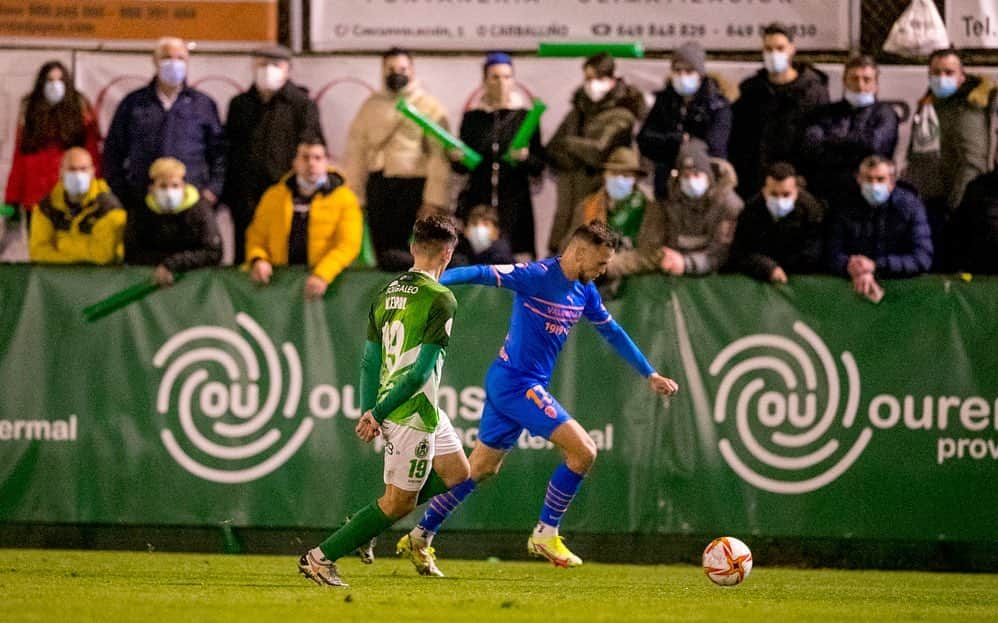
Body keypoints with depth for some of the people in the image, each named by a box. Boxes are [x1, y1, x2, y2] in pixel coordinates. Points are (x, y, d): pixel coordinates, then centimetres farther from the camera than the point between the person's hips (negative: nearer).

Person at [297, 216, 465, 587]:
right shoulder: (440, 300, -14)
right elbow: (423, 368, -19)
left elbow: (369, 361, 9)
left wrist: (369, 411, 5)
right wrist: (379, 413, -14)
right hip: (413, 413, -9)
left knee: (458, 471, 20)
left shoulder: (387, 293, 10)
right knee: (398, 503, -1)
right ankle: (321, 558, -2)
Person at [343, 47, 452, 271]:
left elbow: (439, 156, -5)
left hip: (413, 184, -4)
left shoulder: (430, 107, 1)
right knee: (383, 256, 5)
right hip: (378, 185, 4)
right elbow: (356, 152, 11)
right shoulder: (371, 106, 12)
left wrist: (434, 202, -14)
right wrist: (353, 197, 4)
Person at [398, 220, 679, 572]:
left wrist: (650, 375, 28)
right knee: (583, 450, -13)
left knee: (480, 468, 15)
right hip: (516, 383, -9)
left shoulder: (584, 292, 10)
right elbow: (483, 274, -23)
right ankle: (545, 535, -2)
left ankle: (420, 537, 23)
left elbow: (613, 333, 23)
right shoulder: (537, 276, -16)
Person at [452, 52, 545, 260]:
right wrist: (457, 159, -6)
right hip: (478, 201, 1)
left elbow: (539, 167, 5)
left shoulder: (525, 117, 6)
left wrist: (525, 158, -14)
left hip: (514, 203, -1)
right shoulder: (473, 118, 10)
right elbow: (462, 168, 15)